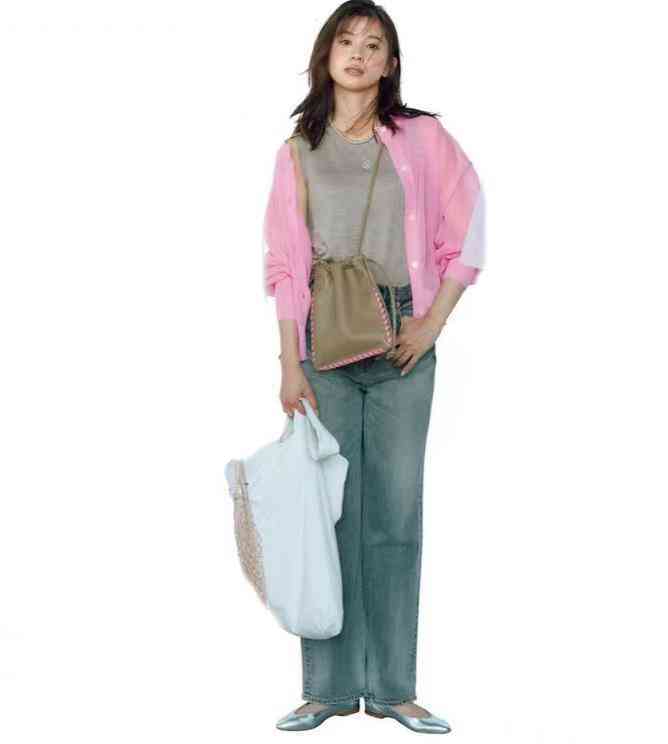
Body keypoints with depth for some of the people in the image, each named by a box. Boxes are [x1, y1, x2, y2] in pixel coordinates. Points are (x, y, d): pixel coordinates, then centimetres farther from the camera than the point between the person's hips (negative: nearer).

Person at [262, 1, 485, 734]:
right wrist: (290, 363, -2)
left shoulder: (422, 138, 4)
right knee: (329, 508, 1)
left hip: (402, 342, 0)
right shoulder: (298, 151, 7)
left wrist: (433, 322, -5)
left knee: (396, 510, 3)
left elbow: (465, 237, 5)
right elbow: (285, 264, 4)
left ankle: (393, 686, 11)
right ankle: (330, 685, 10)